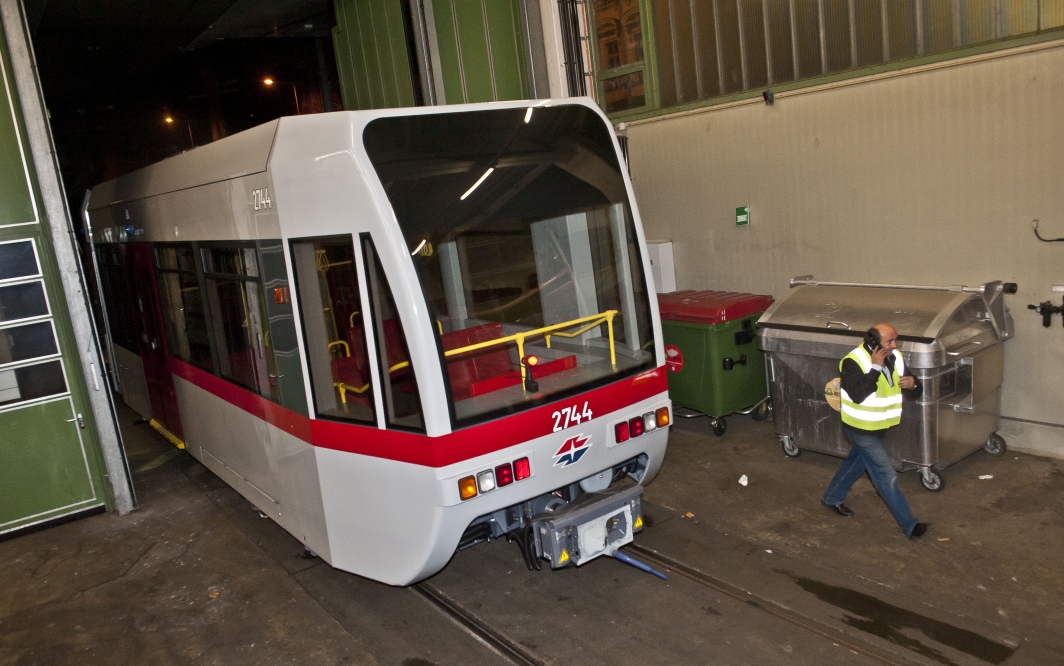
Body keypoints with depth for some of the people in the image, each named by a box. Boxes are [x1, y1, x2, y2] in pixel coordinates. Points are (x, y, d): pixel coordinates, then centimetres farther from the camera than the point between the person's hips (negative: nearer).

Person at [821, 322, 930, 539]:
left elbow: (916, 389, 4)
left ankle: (832, 498, 43)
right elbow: (858, 394, -36)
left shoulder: (894, 358, -2)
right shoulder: (853, 362, -24)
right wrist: (875, 368, -35)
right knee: (886, 476, -3)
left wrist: (913, 383, -20)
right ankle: (909, 525, 5)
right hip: (861, 429, -8)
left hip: (879, 427, 8)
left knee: (856, 462, 23)